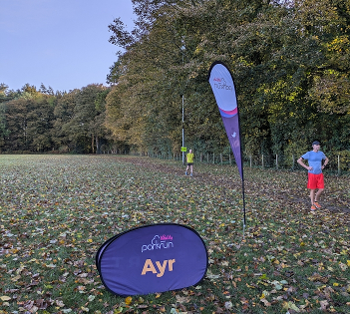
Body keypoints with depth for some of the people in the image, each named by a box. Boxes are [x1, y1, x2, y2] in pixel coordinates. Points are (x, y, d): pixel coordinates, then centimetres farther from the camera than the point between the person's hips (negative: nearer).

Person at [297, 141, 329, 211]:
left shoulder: (321, 153, 7)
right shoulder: (309, 154, -8)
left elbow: (326, 159, 26)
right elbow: (299, 160, -9)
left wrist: (323, 166, 8)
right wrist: (307, 167, -13)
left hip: (320, 174, 4)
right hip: (312, 174, -4)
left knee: (321, 189, 1)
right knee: (313, 189, 1)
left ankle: (316, 201, 25)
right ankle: (312, 205, 14)